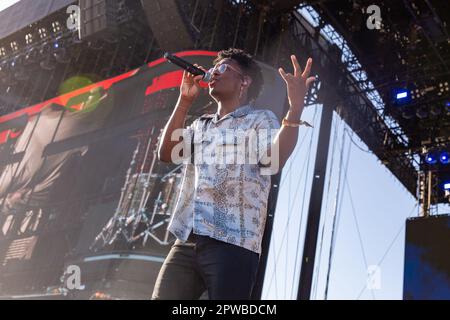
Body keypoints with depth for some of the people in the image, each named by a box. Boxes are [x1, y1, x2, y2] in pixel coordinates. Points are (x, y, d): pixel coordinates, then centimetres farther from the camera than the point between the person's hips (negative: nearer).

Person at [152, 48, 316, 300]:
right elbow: (167, 154, 10)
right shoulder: (202, 125, 23)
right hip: (187, 241, 6)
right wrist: (185, 102, 8)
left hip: (232, 244, -5)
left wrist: (296, 109, -29)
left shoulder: (260, 119, 5)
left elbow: (275, 159, -14)